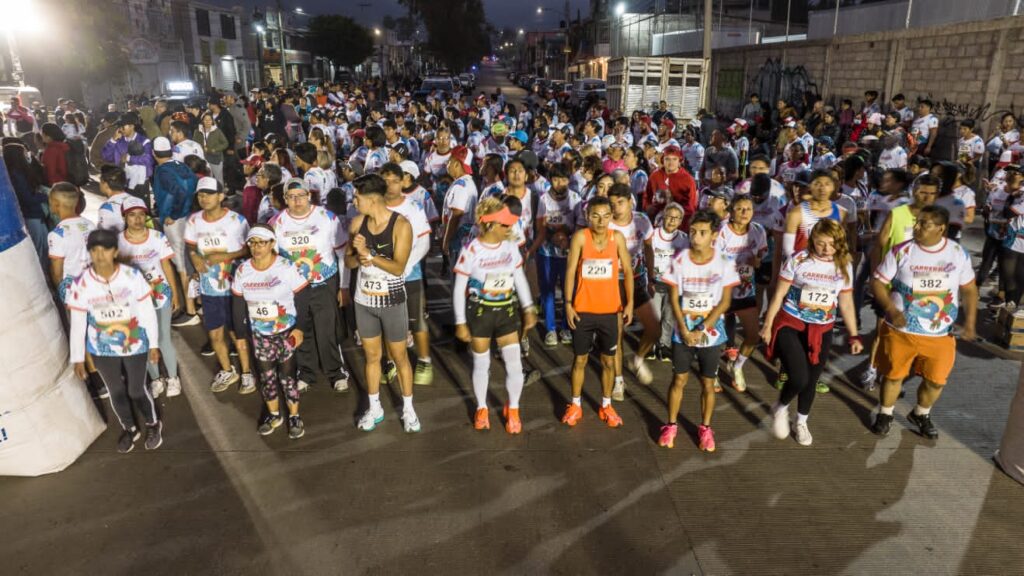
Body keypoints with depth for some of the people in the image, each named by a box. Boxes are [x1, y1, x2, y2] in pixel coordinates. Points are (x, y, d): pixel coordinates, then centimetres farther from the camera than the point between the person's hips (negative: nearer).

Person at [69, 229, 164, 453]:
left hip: (134, 345, -2)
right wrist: (77, 358, 0)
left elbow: (148, 312, -7)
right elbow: (77, 324, -5)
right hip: (102, 350, 2)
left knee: (137, 390, 9)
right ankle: (129, 429, 43)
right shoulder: (81, 284, -14)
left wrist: (154, 344, -2)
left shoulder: (132, 276, -17)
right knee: (116, 392, 18)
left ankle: (153, 425, 37)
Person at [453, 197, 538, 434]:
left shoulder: (511, 246, -3)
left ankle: (512, 409, 24)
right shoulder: (471, 250, -15)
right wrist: (460, 322, -8)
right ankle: (481, 409, 36)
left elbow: (520, 278, 9)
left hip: (507, 312, 3)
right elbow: (459, 289, -9)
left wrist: (528, 308, 9)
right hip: (480, 313, -3)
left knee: (515, 365, -1)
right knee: (481, 365, 12)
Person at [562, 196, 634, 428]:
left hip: (610, 310, 2)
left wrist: (629, 303, -5)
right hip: (583, 310, -1)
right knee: (580, 359, 11)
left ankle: (606, 406, 30)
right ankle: (575, 405, 28)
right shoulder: (580, 237, -11)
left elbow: (627, 271, 1)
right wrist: (568, 304, -12)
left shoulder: (617, 237, -5)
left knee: (608, 360, 13)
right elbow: (570, 271, -8)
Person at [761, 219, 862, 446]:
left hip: (822, 331, 4)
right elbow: (779, 294, -5)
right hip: (790, 325, -3)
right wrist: (768, 325, -4)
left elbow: (846, 303, 8)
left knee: (811, 381, 13)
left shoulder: (844, 266, 0)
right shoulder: (798, 260, -11)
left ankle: (801, 423, 38)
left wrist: (853, 335, 8)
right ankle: (780, 408, 15)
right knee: (798, 378, -18)